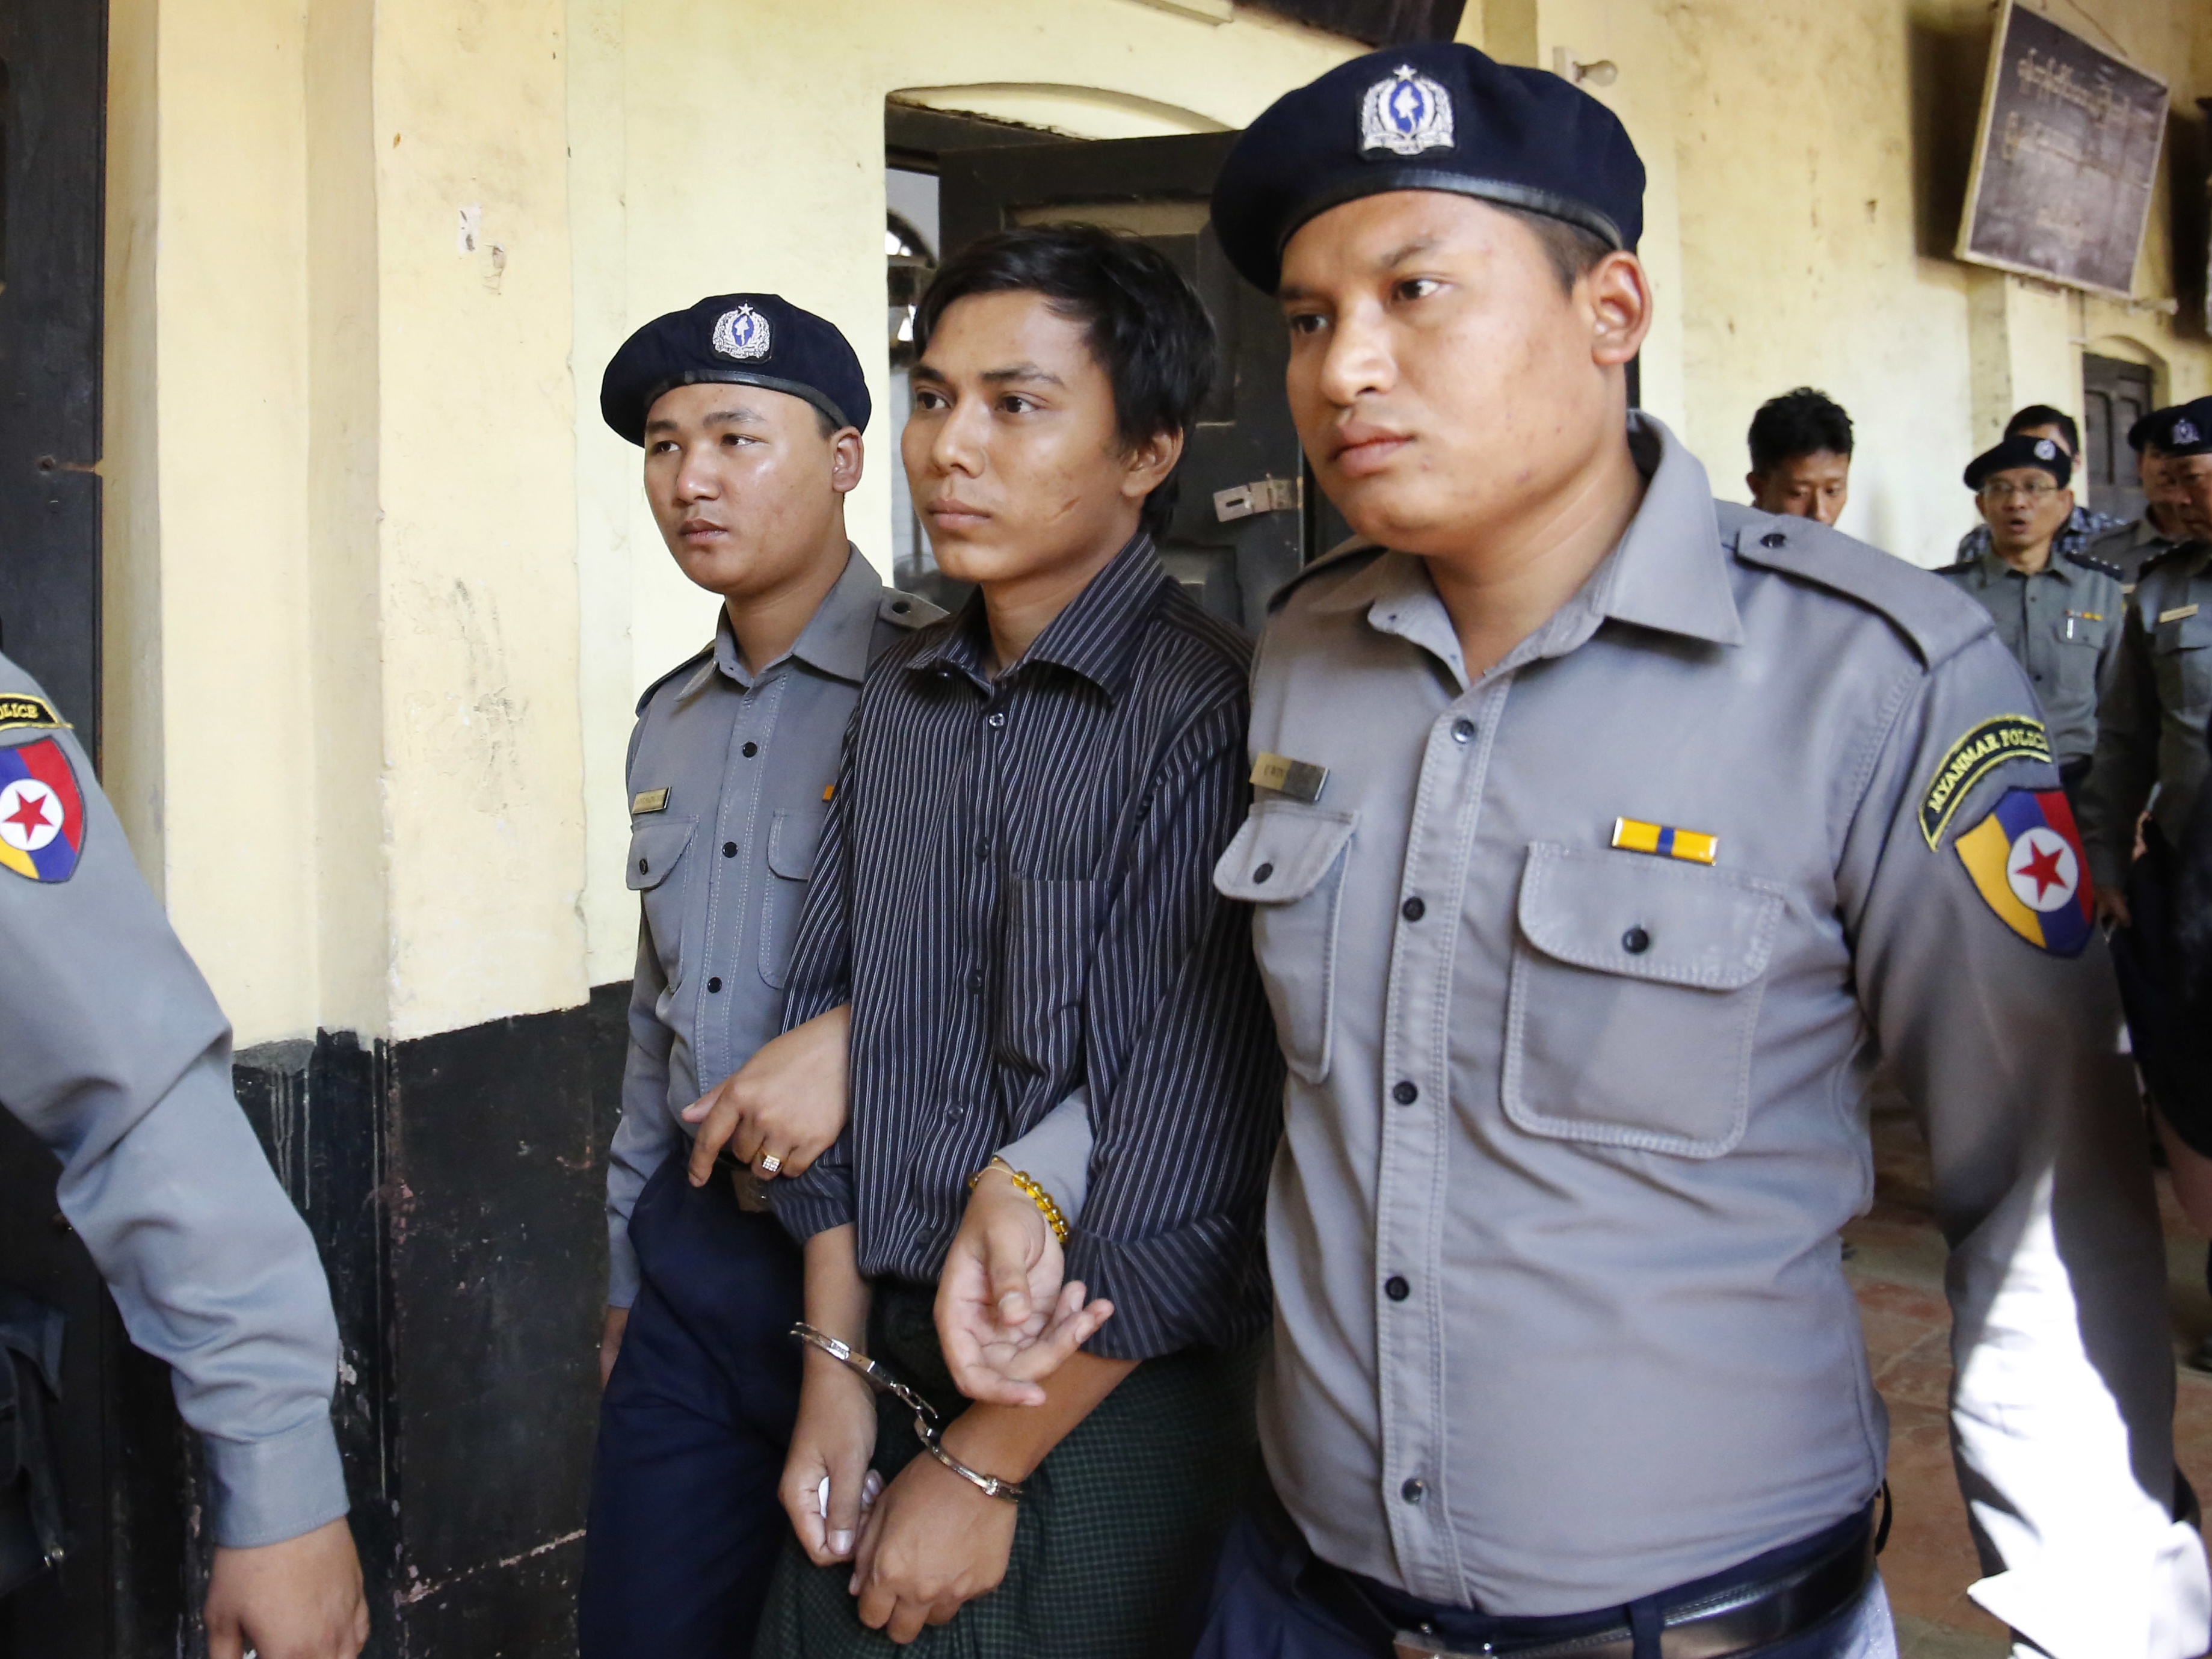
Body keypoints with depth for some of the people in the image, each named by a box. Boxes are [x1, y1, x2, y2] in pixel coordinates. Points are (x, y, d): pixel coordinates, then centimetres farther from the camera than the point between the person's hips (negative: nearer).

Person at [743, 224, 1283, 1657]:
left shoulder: (1208, 717, -19)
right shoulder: (900, 700, 4)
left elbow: (1180, 1177, -20)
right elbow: (835, 1022, 7)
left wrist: (982, 1469, -11)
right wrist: (837, 1363, 3)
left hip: (1103, 1407, -6)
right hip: (891, 1363, 6)